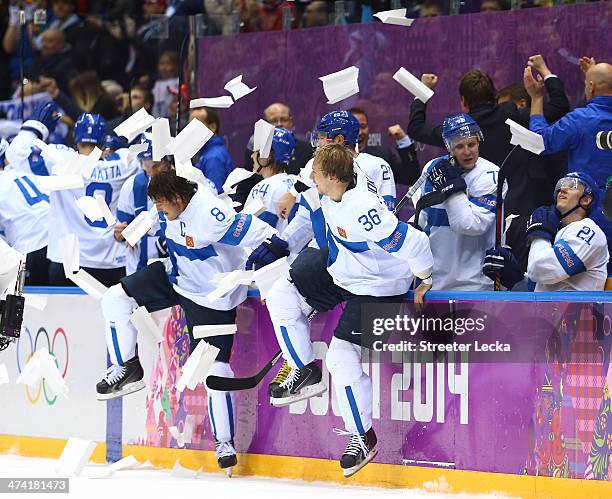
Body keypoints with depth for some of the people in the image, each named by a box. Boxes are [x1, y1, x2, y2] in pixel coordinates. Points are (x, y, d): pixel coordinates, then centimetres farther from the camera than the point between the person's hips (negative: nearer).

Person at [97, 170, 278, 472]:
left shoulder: (211, 215, -34)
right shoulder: (171, 209, -8)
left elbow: (263, 236, -33)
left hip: (212, 297, -8)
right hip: (176, 277, 8)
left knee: (216, 369, -5)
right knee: (115, 299, 0)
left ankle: (224, 441, 10)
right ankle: (127, 369, 14)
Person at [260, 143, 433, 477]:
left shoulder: (361, 210, -38)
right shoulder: (336, 188, -12)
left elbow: (410, 242, -36)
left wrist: (425, 280, -18)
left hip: (374, 287, -9)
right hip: (340, 269, 9)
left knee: (342, 357, -10)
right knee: (282, 296, 7)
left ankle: (362, 436, 5)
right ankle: (306, 373, 19)